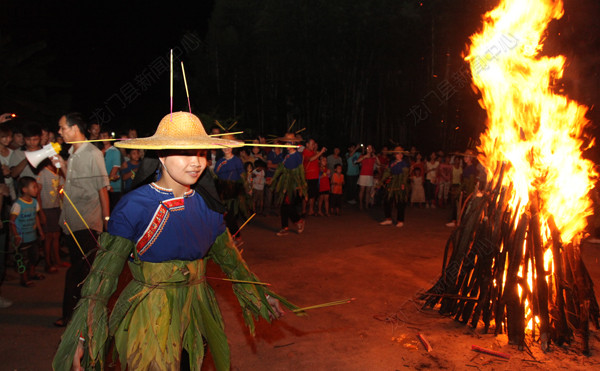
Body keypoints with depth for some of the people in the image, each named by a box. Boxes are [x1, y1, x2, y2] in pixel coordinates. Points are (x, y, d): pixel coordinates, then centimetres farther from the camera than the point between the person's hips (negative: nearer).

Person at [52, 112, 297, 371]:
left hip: (197, 308, 5)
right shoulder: (134, 206, -17)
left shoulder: (207, 204, -3)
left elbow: (228, 256, 10)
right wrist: (83, 335, -15)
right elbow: (105, 271, -13)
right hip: (149, 315, -4)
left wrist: (261, 296, 15)